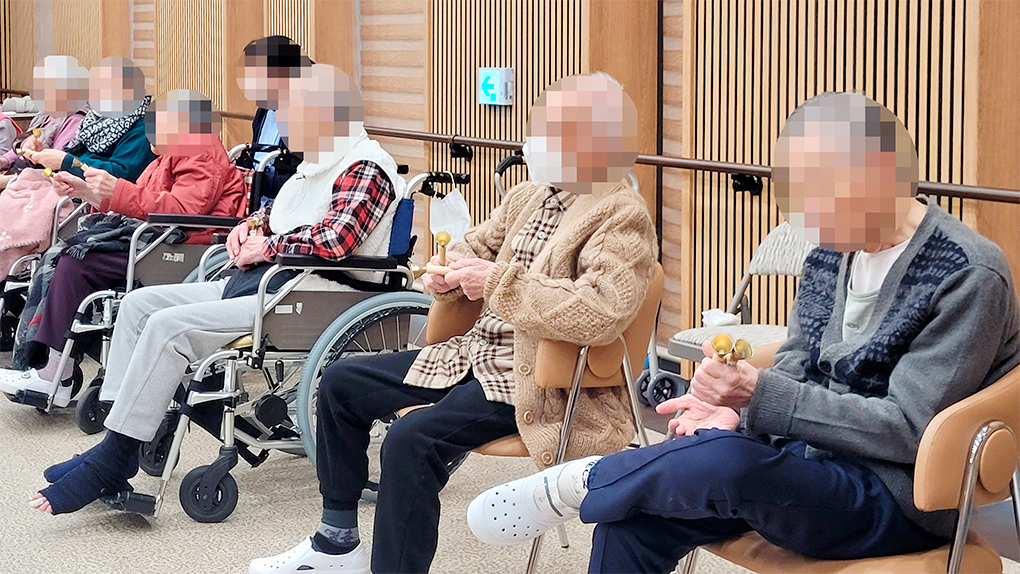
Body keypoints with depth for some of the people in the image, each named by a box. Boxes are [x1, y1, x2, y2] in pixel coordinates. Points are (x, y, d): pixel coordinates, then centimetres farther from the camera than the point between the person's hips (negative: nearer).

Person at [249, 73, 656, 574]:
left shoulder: (624, 217, -16)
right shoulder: (530, 196, 10)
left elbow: (600, 313, -31)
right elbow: (474, 245, 26)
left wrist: (498, 281, -27)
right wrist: (449, 274, 1)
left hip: (535, 381, -10)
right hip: (477, 351, 10)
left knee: (412, 439, -30)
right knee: (341, 383, 13)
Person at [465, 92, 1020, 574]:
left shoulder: (969, 277, -16)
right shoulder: (831, 253, 8)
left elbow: (908, 429, -20)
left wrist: (761, 395, -27)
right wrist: (738, 411, -9)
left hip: (898, 497, -7)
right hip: (813, 455, 8)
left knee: (722, 461, -33)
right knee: (630, 518, -13)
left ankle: (578, 481, -6)